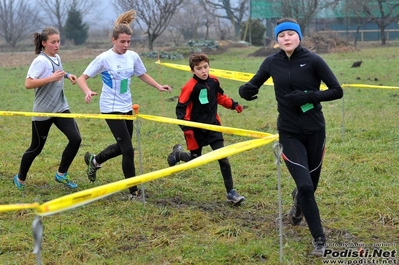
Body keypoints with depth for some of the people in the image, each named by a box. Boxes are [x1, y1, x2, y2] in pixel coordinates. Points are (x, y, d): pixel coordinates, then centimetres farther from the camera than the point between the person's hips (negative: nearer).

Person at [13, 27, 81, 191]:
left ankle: (61, 174, 7)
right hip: (43, 112, -6)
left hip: (61, 108, 7)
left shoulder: (57, 58, 6)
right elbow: (28, 84, -26)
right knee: (36, 148, 6)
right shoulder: (41, 61, -18)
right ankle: (20, 178, 29)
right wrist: (51, 78, -30)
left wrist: (66, 75, 9)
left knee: (75, 139, -9)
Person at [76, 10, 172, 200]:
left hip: (127, 108, 7)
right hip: (111, 109, -7)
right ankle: (134, 192, 0)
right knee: (128, 149, -10)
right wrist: (88, 92, -33)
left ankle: (94, 160, 44)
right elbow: (82, 78, -12)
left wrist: (159, 86, 3)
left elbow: (142, 75, 18)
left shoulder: (133, 56, 0)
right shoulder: (104, 58, -15)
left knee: (122, 147, 18)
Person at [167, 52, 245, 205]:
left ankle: (230, 192, 4)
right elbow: (181, 108, -16)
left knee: (223, 158, -4)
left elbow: (220, 97, 17)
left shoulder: (214, 81, -3)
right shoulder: (190, 87, -19)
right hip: (196, 129, -4)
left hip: (213, 126, 4)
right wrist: (185, 128, -23)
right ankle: (178, 153, 45)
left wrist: (233, 105, 5)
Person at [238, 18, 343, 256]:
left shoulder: (313, 60, -10)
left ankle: (299, 203, 53)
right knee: (305, 185, -10)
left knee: (311, 185, 14)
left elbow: (337, 91, -10)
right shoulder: (272, 63, -3)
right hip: (289, 133, 0)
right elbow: (254, 85, 8)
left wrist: (308, 96, -23)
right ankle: (319, 238, 6)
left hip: (314, 131, 0)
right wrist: (246, 90, -16)